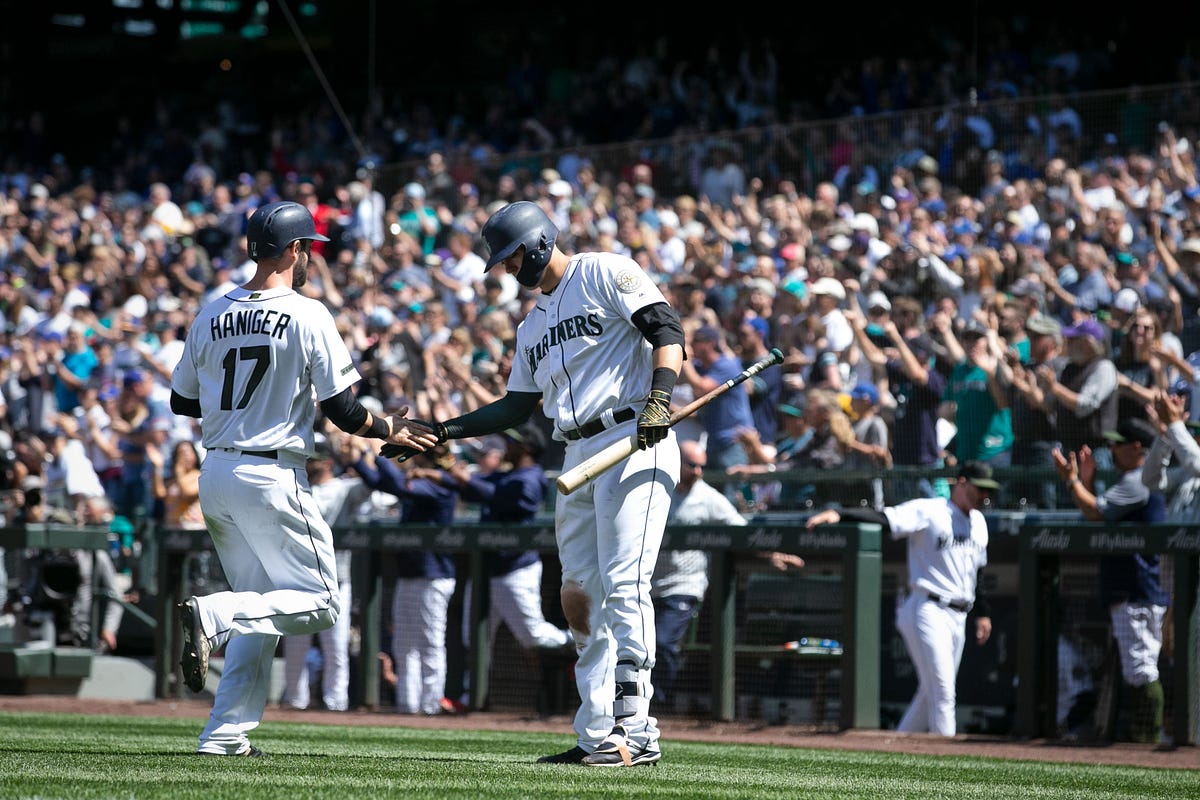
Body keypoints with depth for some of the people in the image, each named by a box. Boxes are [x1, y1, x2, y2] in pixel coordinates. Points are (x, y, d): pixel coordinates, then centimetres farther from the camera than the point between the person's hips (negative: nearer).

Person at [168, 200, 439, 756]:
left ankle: (225, 734, 7)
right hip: (272, 476, -7)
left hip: (214, 476, 7)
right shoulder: (308, 316, -9)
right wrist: (386, 430, 9)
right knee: (320, 602, 1)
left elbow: (181, 401, 16)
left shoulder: (211, 316, 8)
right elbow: (343, 410, -9)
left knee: (261, 610, 17)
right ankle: (215, 615, -22)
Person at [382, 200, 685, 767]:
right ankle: (596, 737, 5)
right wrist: (440, 433, 18)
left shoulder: (605, 274, -1)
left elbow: (667, 330, -9)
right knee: (578, 595, 4)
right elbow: (518, 406, 26)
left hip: (635, 445, -9)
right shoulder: (534, 325, 24)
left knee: (623, 587, -15)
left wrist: (659, 398, -24)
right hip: (578, 457, 9)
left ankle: (637, 734, -16)